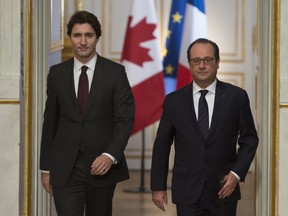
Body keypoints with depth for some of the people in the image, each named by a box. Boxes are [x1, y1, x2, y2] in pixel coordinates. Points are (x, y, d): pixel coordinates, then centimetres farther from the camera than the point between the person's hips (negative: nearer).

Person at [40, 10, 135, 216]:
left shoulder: (115, 72, -2)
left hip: (102, 164, 0)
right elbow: (50, 122, 9)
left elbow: (125, 119, -5)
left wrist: (111, 155, -19)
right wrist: (46, 167, 8)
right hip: (65, 167, 1)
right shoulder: (57, 73, 5)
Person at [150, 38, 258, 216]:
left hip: (223, 189, 0)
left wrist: (237, 173, -7)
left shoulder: (236, 97, 0)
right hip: (187, 191, 0)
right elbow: (161, 145, 6)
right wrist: (158, 186, 4)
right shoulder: (174, 101, 1)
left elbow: (249, 139, 5)